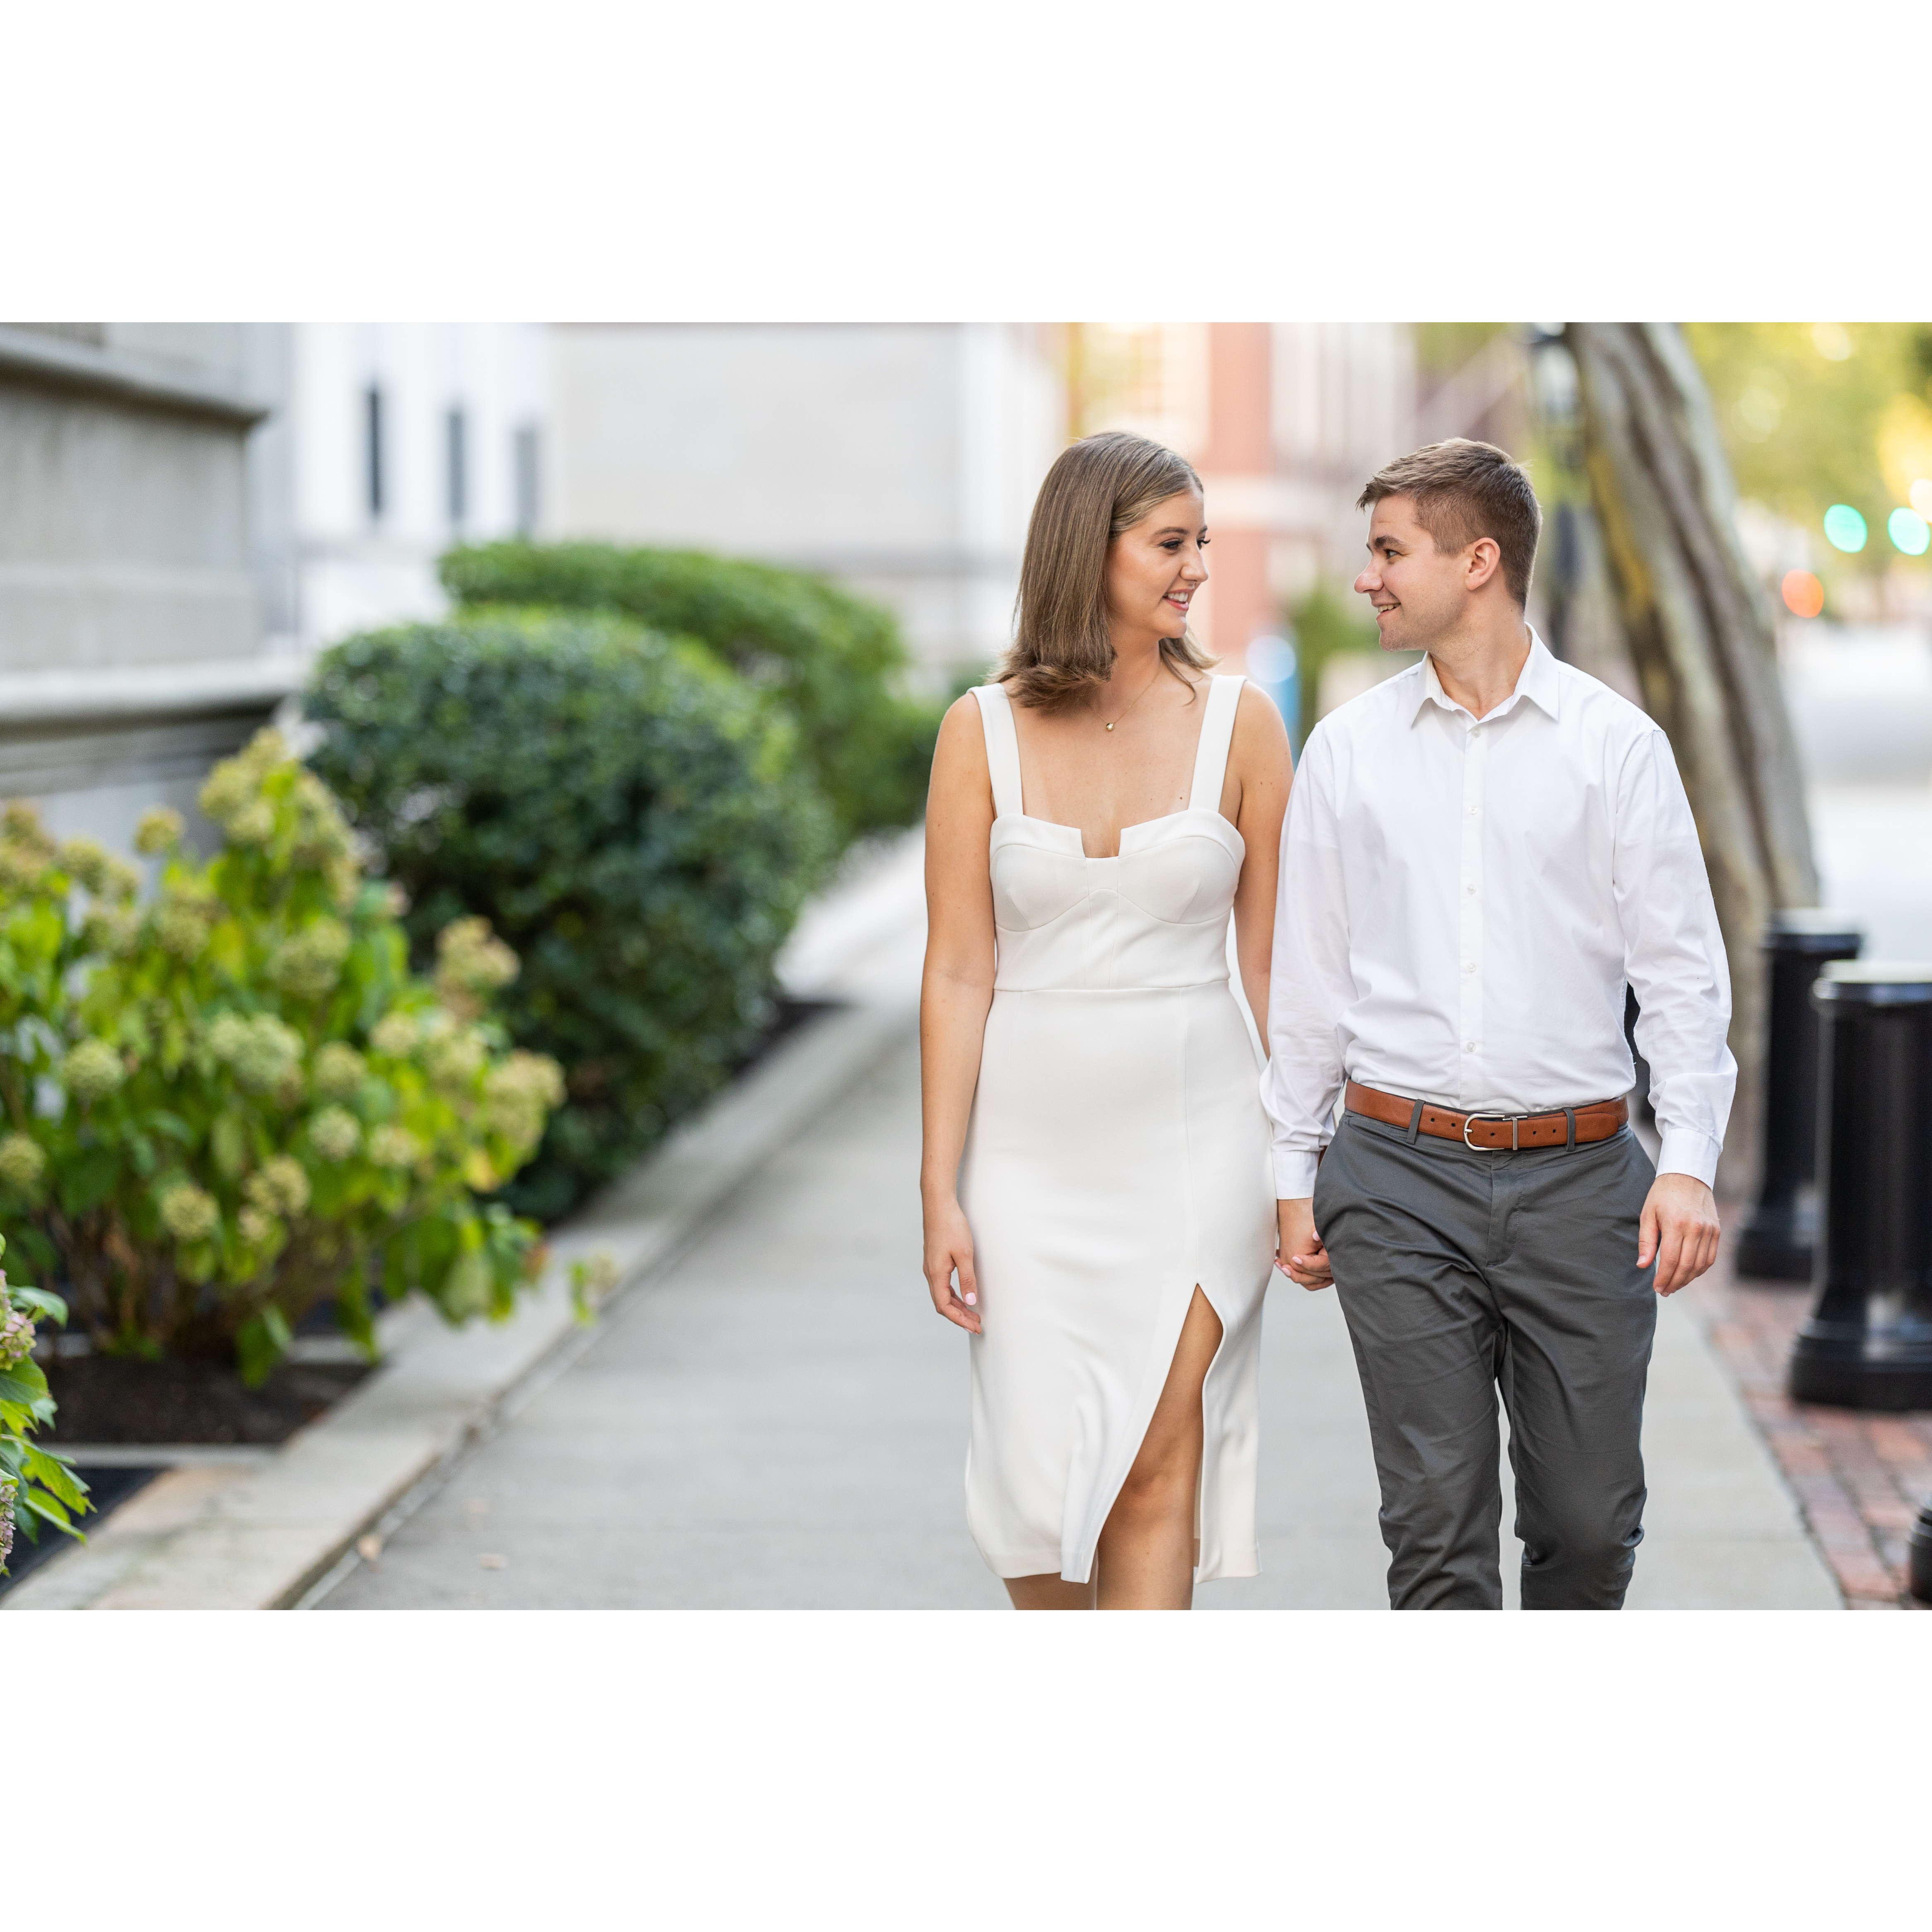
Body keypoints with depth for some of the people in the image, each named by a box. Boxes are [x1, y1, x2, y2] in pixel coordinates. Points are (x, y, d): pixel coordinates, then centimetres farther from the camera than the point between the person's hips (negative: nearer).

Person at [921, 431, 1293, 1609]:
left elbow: (1273, 962, 4)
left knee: (1158, 1469, -6)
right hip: (1034, 1141, 0)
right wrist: (940, 1191, -5)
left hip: (1194, 1134, 0)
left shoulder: (1237, 722, 0)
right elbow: (959, 971, -1)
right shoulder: (984, 731, -1)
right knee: (1039, 1465, 2)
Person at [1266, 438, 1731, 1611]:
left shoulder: (1616, 744, 2)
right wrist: (1293, 1176, 9)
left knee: (1590, 1521, 5)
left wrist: (1690, 1161, -11)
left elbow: (1682, 968, 0)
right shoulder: (1349, 749, 7)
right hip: (1400, 1175, 1)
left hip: (1578, 1175, -1)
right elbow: (1307, 978, 12)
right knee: (1437, 1524, -2)